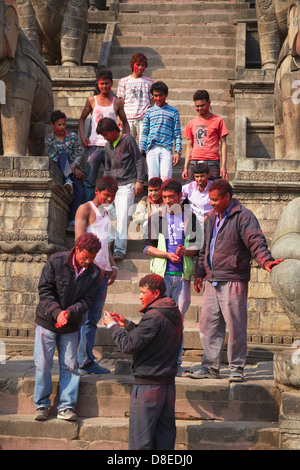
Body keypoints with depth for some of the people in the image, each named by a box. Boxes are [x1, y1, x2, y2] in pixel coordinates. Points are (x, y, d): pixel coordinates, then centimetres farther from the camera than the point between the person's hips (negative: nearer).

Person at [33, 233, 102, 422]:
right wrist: (57, 312, -25)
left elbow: (86, 300, -7)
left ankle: (66, 406, 13)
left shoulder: (94, 272, -6)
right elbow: (44, 290, -12)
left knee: (70, 366, 3)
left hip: (71, 326, 2)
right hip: (47, 321, -2)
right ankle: (42, 405, 16)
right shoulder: (56, 261, -13)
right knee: (42, 364, 1)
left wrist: (69, 312, -26)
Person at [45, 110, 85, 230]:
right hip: (59, 169, -2)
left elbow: (79, 154, 2)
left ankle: (73, 220, -24)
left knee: (79, 191, -25)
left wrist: (73, 166, -19)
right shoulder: (49, 140, 3)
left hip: (74, 168, 2)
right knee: (63, 154, -32)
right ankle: (68, 181, -55)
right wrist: (73, 171, -14)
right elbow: (54, 158, -5)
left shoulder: (73, 136, 7)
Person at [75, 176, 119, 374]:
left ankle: (87, 361, 11)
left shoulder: (105, 213, 24)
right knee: (82, 316, -8)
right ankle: (83, 360, -7)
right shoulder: (85, 209, -1)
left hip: (102, 271, 8)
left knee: (94, 317, 7)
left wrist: (112, 266, 14)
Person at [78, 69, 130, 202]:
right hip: (94, 146, 0)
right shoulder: (92, 100, 9)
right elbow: (82, 119, 17)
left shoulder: (117, 103, 8)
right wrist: (82, 136, 2)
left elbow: (125, 123, 16)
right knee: (90, 181, -1)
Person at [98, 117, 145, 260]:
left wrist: (140, 181, -7)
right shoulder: (108, 146, 17)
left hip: (127, 185, -7)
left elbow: (139, 161, -2)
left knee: (122, 216, -15)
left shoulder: (128, 140, -2)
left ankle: (120, 249, -18)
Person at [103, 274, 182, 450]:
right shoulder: (173, 314, 10)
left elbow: (129, 345, -18)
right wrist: (128, 324, 14)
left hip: (148, 385, -9)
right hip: (168, 383, 9)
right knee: (165, 438, 13)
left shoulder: (154, 316, -18)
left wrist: (113, 326, -5)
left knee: (140, 441, -1)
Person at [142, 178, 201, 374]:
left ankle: (176, 361, 10)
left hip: (183, 274, 1)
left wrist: (185, 251, -15)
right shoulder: (156, 217, 7)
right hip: (162, 273, -1)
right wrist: (168, 254, -11)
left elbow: (198, 246, 6)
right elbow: (147, 246, 4)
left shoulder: (191, 217, 8)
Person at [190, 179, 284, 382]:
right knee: (209, 325, 8)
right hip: (212, 282, 7)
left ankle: (237, 369, 11)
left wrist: (265, 260, -34)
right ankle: (210, 367, 18)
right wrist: (200, 273, 22)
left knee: (235, 326, -1)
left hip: (233, 281, -7)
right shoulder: (211, 218, 17)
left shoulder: (244, 216, -6)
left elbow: (256, 241, -17)